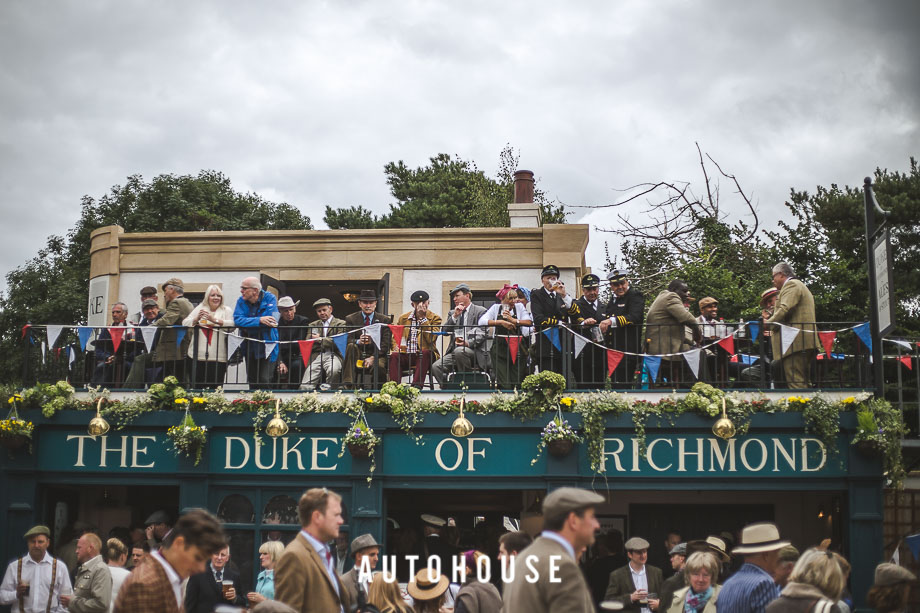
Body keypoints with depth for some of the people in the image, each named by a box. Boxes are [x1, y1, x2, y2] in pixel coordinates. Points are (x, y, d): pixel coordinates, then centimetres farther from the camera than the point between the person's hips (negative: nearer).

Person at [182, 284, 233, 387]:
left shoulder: (226, 310, 9)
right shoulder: (199, 308, 17)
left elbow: (232, 324, -8)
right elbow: (185, 323, 10)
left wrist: (215, 320, -16)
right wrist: (196, 319, -8)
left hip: (218, 357, -2)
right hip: (198, 356, 2)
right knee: (197, 387, 2)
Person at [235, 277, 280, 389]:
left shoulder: (269, 298, -9)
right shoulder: (241, 301, 0)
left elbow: (272, 320, -21)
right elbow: (237, 320, -15)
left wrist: (247, 323, -15)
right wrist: (259, 320, -28)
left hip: (267, 346, -4)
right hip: (250, 348, 4)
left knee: (264, 380, -12)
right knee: (252, 381, 10)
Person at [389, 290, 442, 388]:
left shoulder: (434, 318, 6)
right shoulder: (403, 318, 17)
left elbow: (431, 339, -9)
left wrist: (423, 318, -9)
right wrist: (395, 347, -4)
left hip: (425, 355, -2)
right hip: (405, 355, 2)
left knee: (425, 353, -36)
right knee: (394, 356, -29)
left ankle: (417, 386, -45)